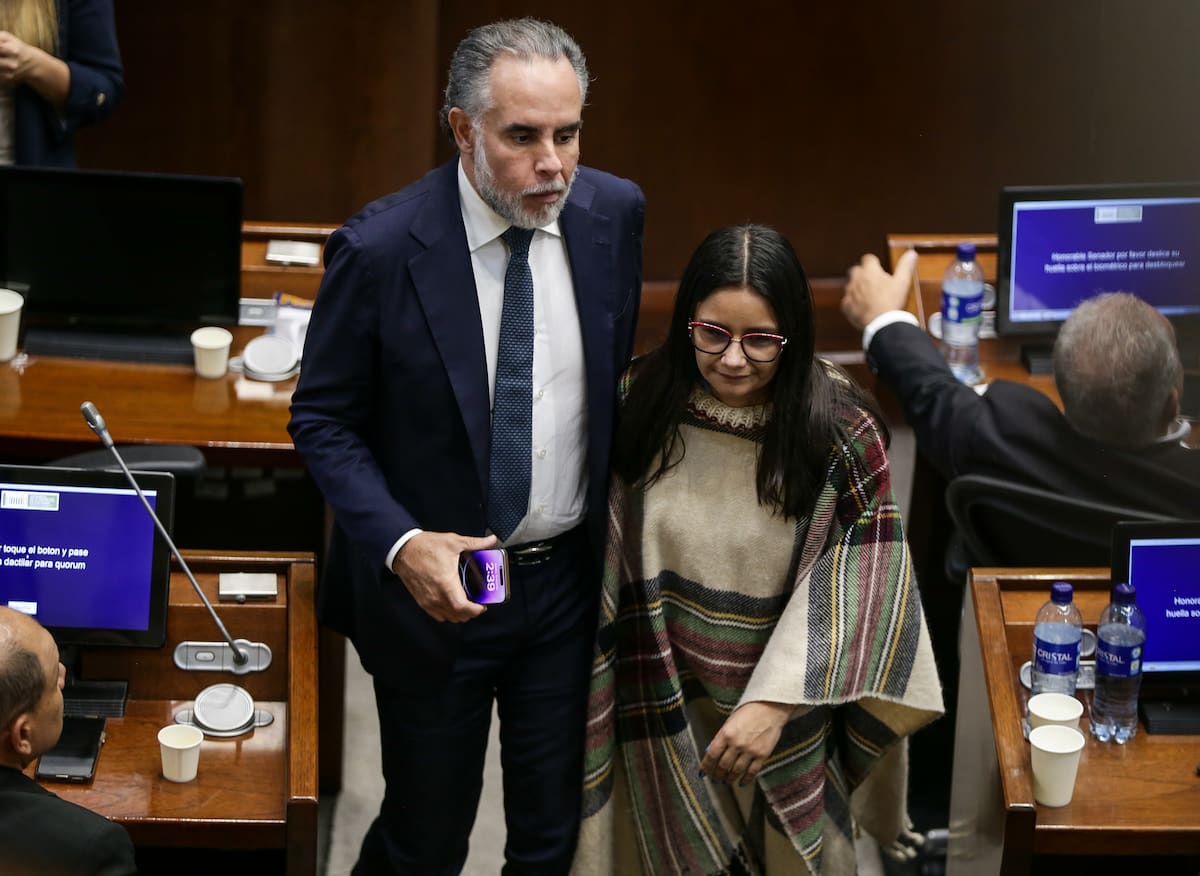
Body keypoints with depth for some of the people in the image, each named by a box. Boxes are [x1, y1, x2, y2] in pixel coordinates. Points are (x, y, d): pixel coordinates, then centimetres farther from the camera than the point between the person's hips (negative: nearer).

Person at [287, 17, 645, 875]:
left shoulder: (614, 212, -7)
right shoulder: (381, 247, -20)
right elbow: (323, 419, -9)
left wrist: (617, 530, 9)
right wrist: (400, 544, -23)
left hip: (568, 576, 4)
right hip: (434, 582, -3)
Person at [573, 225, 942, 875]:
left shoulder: (839, 430, -16)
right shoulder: (641, 405, -10)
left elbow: (858, 588, -17)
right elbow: (604, 564, 0)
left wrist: (777, 702, -25)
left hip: (785, 706, -1)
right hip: (664, 709, 2)